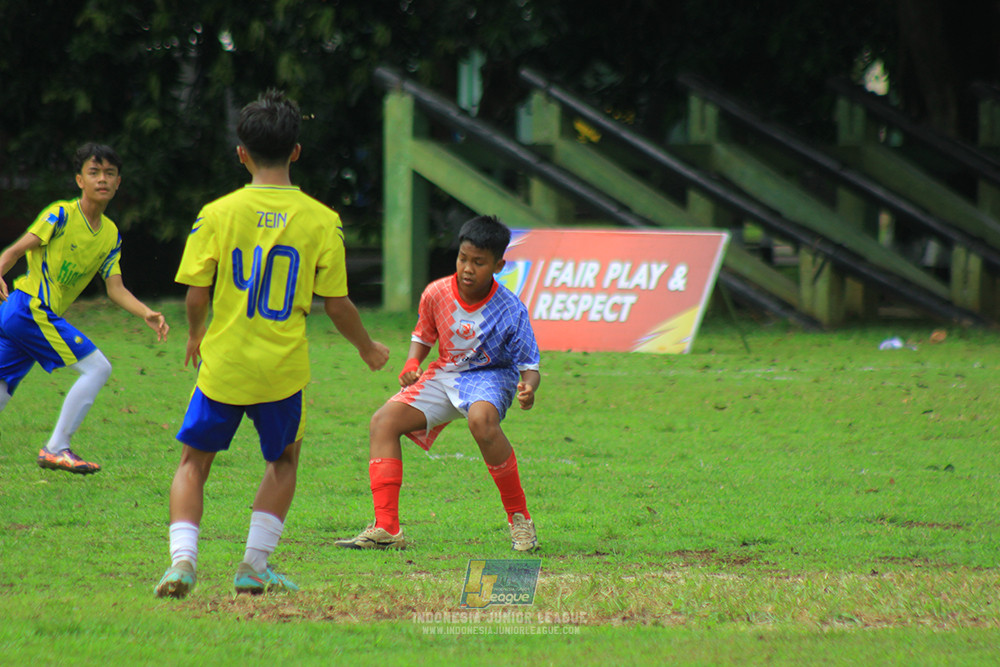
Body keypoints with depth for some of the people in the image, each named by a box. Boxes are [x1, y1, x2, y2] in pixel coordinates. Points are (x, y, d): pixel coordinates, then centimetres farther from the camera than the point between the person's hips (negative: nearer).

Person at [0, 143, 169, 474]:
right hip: (30, 307, -8)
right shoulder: (61, 214, -8)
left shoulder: (111, 234, 14)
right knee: (97, 368, -10)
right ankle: (56, 449, -7)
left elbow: (115, 288, 10)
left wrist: (146, 313, -6)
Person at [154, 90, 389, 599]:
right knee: (284, 460, 23)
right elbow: (337, 307, -2)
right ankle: (255, 566, 15)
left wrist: (195, 335, 18)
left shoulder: (217, 214, -6)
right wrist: (368, 348, 17)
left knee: (193, 462, 15)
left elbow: (196, 295, -4)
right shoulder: (321, 220, -5)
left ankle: (182, 557, -4)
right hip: (282, 367, 0)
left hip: (222, 365, 0)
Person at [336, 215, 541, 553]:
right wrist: (412, 364, -12)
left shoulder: (510, 310, -19)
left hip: (490, 376, -5)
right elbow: (422, 337, 9)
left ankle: (519, 518, -23)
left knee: (481, 420, -39)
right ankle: (386, 528, -17)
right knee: (384, 420, -13)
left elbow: (529, 365, -14)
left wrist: (528, 389, -37)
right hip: (445, 374, 5)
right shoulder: (437, 293, -9)